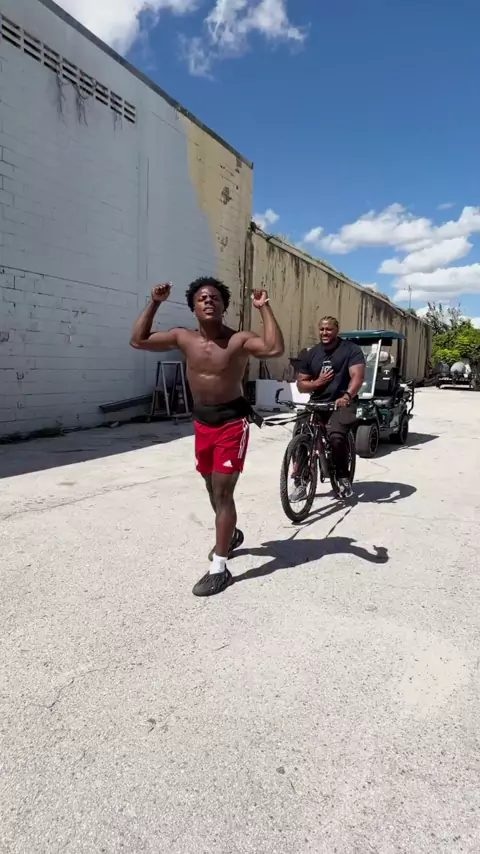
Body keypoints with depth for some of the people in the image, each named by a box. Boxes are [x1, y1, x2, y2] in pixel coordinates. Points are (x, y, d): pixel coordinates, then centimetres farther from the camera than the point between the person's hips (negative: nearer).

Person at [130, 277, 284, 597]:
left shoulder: (238, 340, -13)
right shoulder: (184, 338, 0)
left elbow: (275, 348, -29)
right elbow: (139, 341, 1)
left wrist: (264, 308, -25)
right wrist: (155, 304, -4)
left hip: (232, 421, -6)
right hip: (203, 421, 6)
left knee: (223, 491, -6)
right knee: (213, 488, 21)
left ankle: (220, 568, 3)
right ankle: (231, 534, 48)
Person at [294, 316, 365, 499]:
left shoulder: (350, 349, -1)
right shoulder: (311, 354, 12)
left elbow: (357, 376, -15)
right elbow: (300, 384, 13)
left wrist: (347, 396, -34)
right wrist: (317, 382, -8)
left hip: (341, 404, -4)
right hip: (316, 404, 5)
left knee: (336, 437, -29)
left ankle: (343, 477, -5)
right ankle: (301, 482, 3)